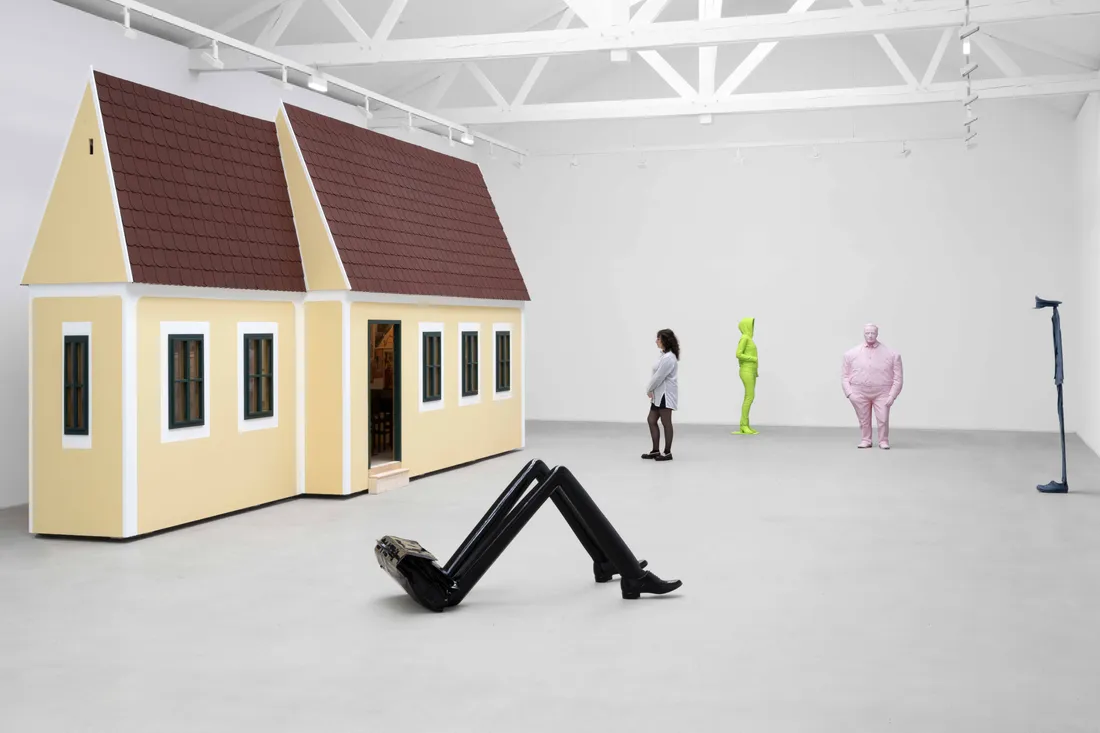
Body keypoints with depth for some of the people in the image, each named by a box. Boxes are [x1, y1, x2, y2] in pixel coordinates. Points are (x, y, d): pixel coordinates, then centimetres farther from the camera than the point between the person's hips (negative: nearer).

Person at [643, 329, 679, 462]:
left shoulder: (669, 358, -20)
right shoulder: (664, 355, 14)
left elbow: (659, 377, -20)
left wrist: (649, 389, -6)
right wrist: (650, 390, 4)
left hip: (665, 395, -10)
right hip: (658, 394, 10)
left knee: (666, 423, -1)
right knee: (652, 421, 11)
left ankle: (667, 452, 8)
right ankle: (656, 450, 17)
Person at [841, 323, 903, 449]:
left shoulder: (892, 354, -1)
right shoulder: (851, 353, 3)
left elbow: (897, 378, 0)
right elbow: (845, 375, 6)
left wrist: (892, 396, -6)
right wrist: (849, 393, -3)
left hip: (882, 393, -1)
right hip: (859, 392, 1)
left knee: (883, 419, -6)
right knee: (863, 420, 5)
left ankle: (883, 441, 12)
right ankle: (865, 440, 19)